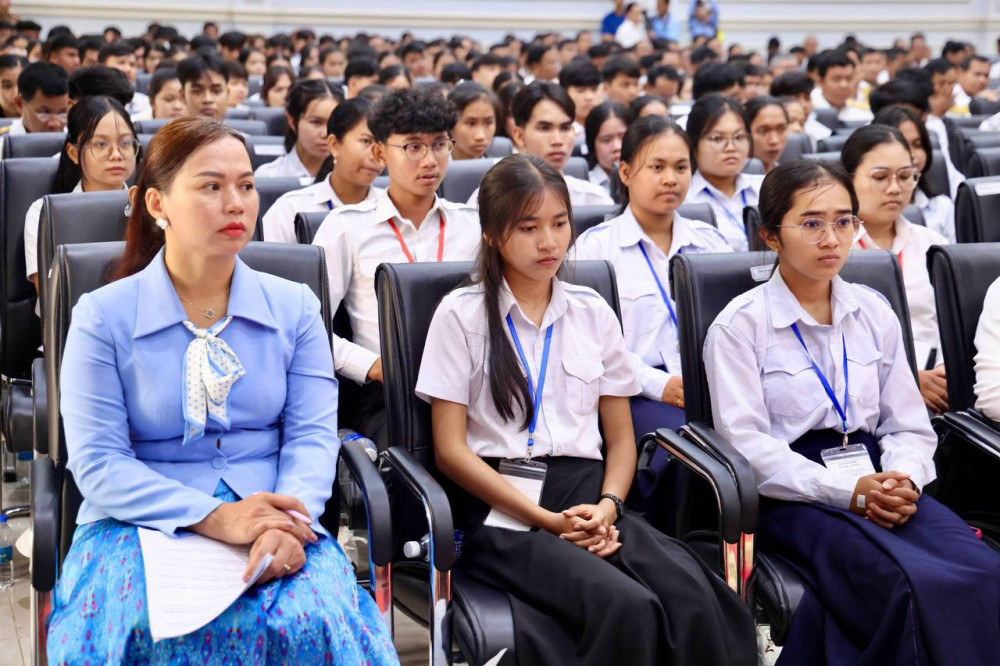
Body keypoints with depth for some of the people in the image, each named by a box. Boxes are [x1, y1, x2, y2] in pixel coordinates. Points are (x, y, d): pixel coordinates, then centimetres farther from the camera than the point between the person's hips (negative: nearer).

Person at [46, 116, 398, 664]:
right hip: (140, 522, -1)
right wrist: (213, 517, -19)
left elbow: (313, 434, 1)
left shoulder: (295, 307, 9)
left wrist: (286, 525, -20)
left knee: (312, 621, -30)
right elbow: (97, 463, -5)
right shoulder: (102, 316, 1)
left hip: (274, 513, 2)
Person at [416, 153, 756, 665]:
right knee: (627, 608, -32)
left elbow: (621, 437, 16)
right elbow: (450, 450, -2)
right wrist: (547, 520, -11)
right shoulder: (462, 314, 3)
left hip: (585, 498, 4)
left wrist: (608, 505, -6)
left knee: (694, 598, -28)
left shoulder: (593, 313, 15)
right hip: (503, 510, -3)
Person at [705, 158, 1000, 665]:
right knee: (912, 585, -33)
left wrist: (903, 480, -10)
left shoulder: (874, 313, 15)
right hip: (791, 495, -5)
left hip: (876, 484, 5)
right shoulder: (738, 326, 0)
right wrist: (846, 489, -18)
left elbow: (910, 426, 14)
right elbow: (746, 443, -9)